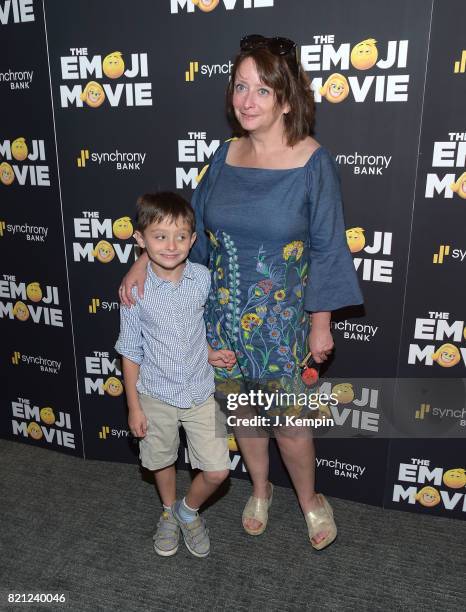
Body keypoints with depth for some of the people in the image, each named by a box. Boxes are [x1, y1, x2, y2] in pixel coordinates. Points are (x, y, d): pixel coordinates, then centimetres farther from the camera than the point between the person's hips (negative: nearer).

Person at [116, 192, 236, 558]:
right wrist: (134, 406, -3)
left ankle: (190, 510, 34)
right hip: (156, 395, -1)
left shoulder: (204, 278, -11)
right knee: (163, 461, 21)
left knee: (217, 471, 2)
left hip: (201, 392, 1)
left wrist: (209, 353, -8)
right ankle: (170, 513, 51)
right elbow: (131, 351, -6)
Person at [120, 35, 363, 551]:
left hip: (282, 319, -4)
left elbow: (326, 250, -9)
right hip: (225, 314, 4)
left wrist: (321, 324, -7)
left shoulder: (313, 163, -13)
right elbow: (192, 220, 8)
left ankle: (309, 499, 39)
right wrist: (145, 261, -2)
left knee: (288, 422, 8)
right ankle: (260, 490, 46)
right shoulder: (227, 154, -1)